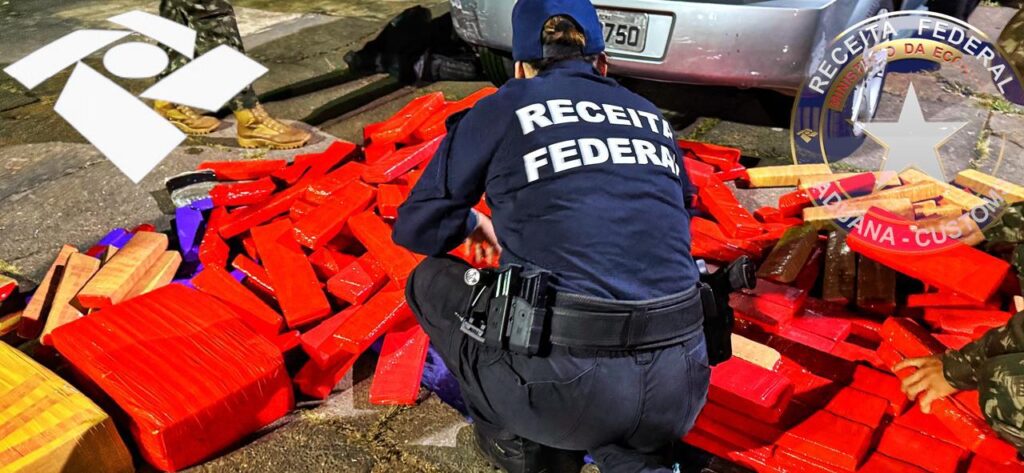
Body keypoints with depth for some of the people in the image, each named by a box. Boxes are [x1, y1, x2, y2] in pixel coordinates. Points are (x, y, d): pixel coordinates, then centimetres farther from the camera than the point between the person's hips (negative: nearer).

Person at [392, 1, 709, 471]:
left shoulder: (503, 106, 6)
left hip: (569, 385, -4)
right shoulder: (651, 117, 17)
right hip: (677, 388, 5)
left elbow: (416, 227, 12)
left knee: (429, 279, 19)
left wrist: (477, 224, 31)